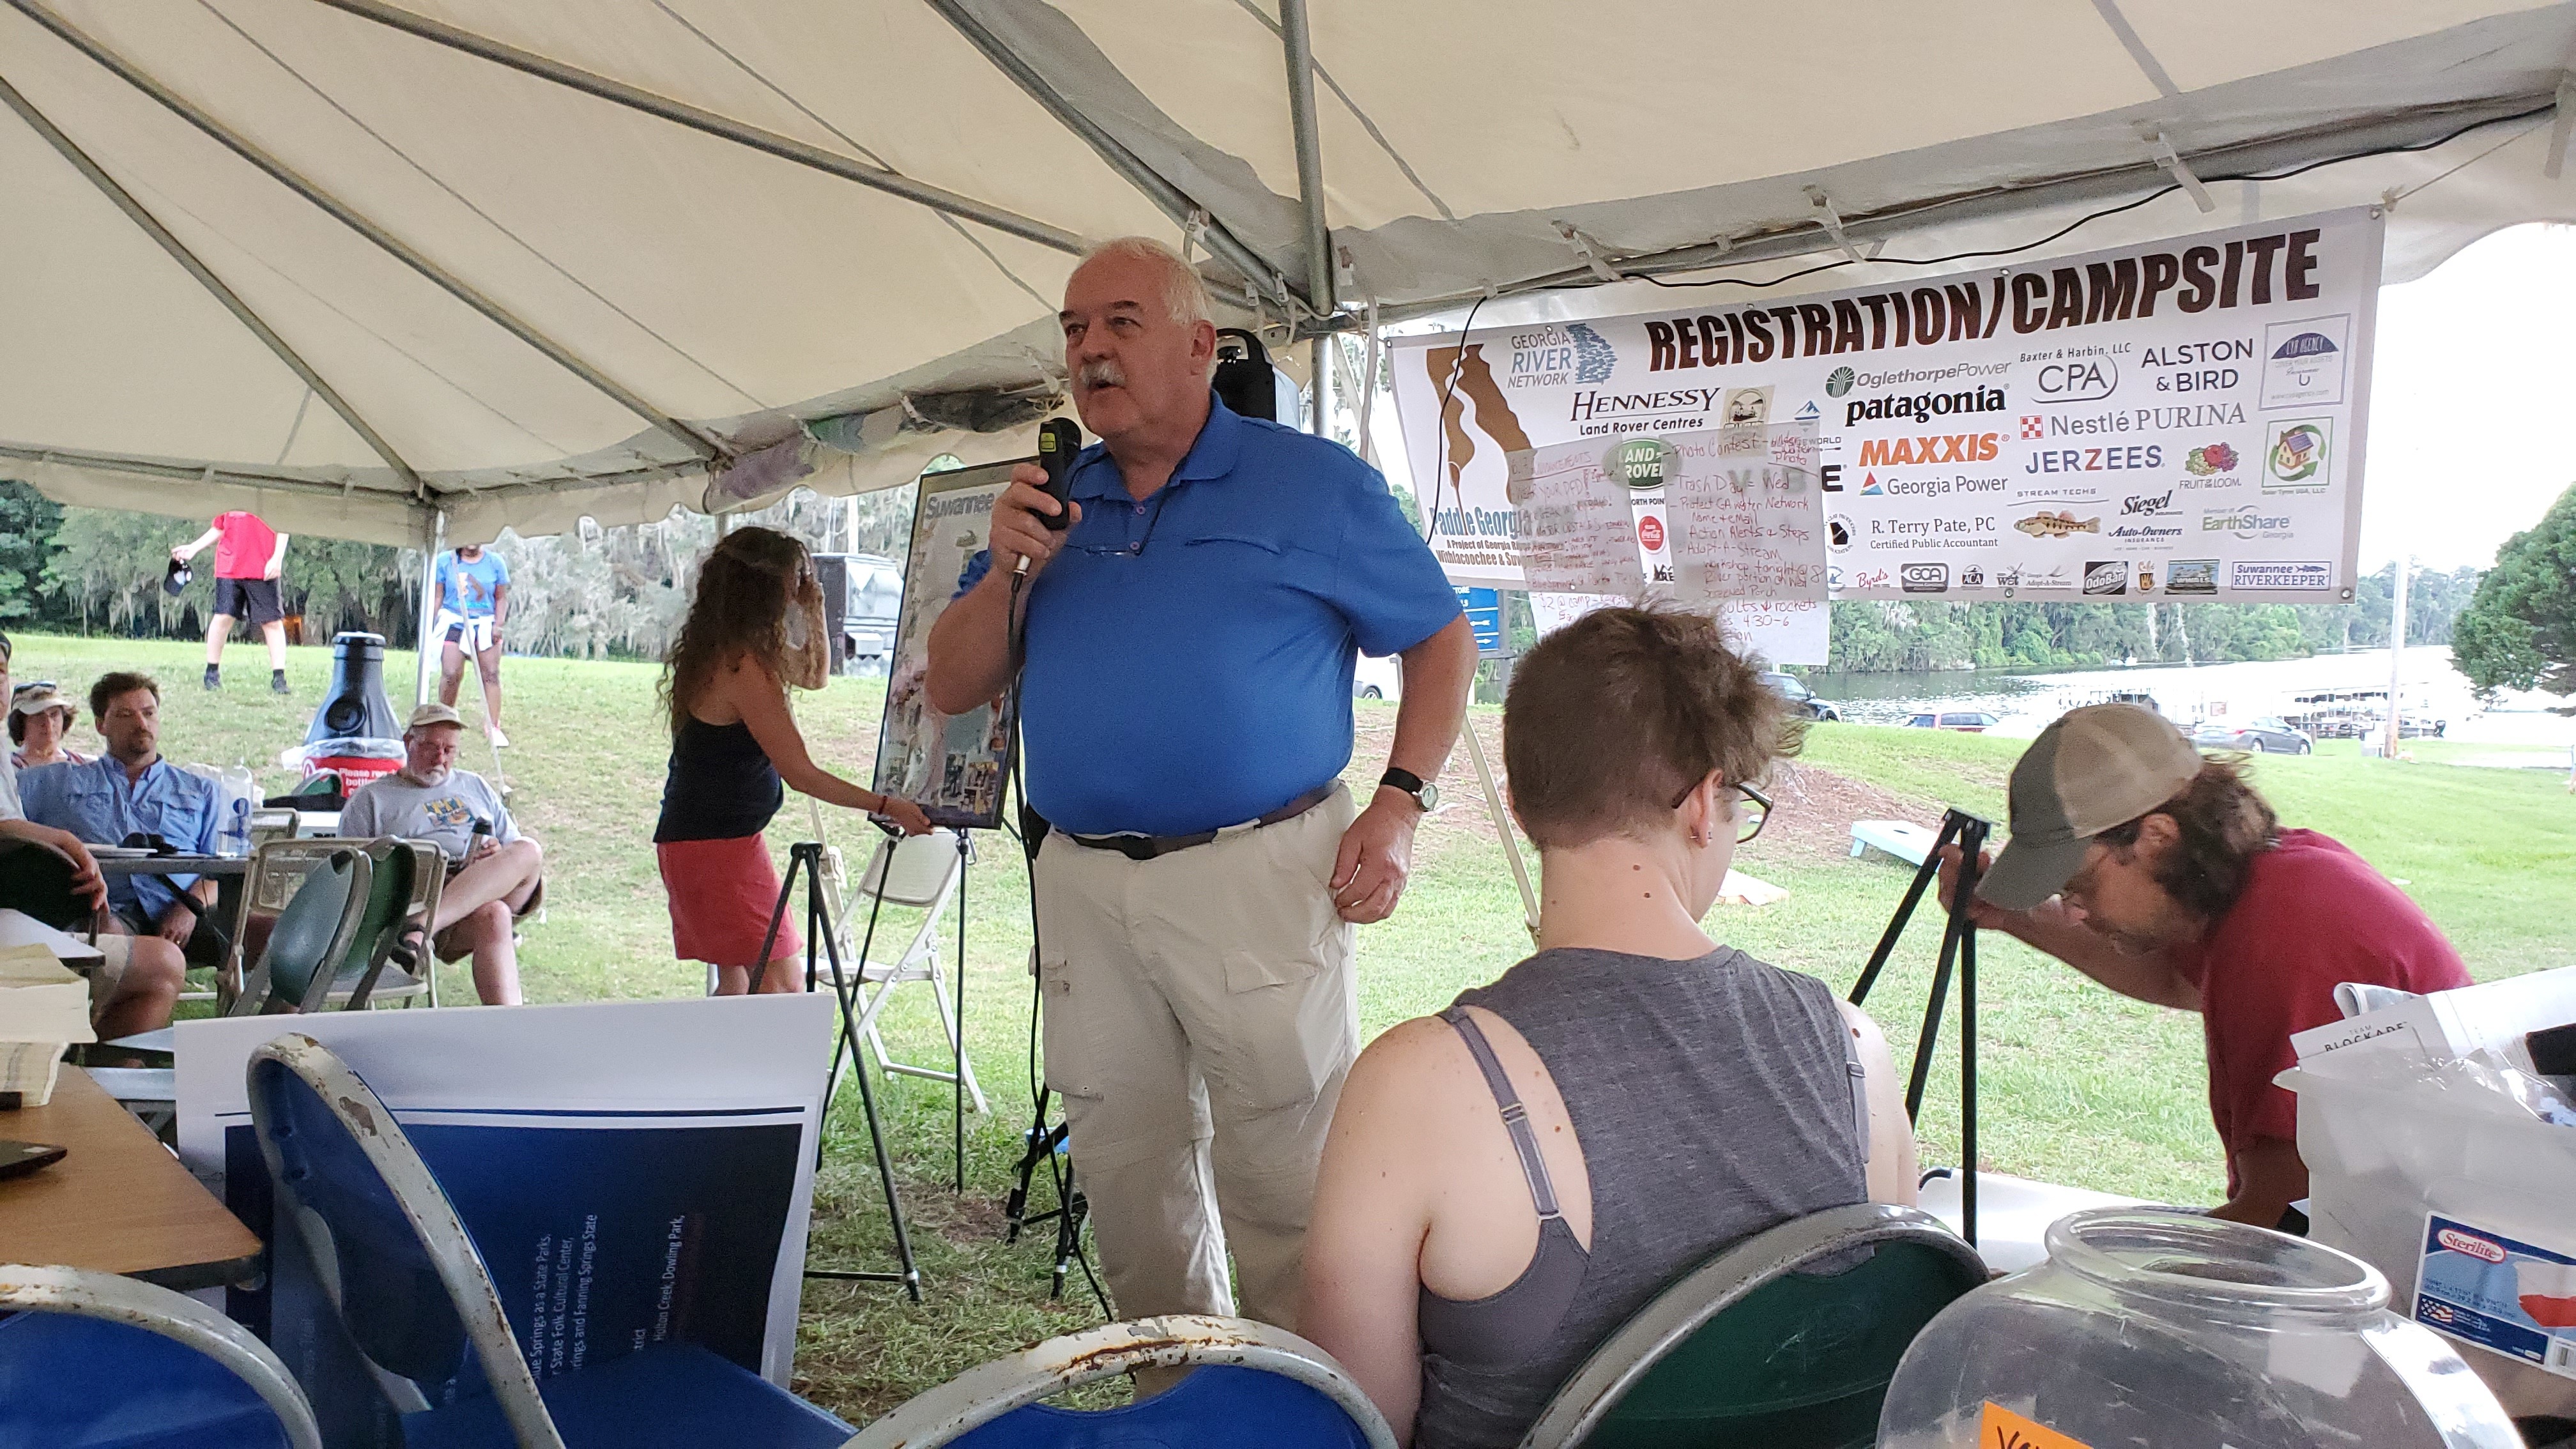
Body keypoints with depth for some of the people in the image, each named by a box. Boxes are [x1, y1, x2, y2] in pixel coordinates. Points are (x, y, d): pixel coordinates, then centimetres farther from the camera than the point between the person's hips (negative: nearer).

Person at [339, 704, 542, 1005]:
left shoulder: (476, 787, 32)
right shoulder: (371, 800, 20)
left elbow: (519, 852, 29)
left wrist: (501, 860, 3)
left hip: (501, 893, 4)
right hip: (424, 898, -4)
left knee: (529, 850, -33)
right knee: (492, 918, -40)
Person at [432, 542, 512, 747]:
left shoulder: (495, 562, 6)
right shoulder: (445, 561, 5)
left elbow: (501, 598, 7)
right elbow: (437, 596, 8)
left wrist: (498, 625, -4)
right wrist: (430, 627, 5)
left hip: (485, 624, 1)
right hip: (454, 621, -1)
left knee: (491, 673, -6)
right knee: (451, 674, -10)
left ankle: (492, 727, -2)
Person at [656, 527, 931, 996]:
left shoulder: (726, 650, 9)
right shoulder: (743, 666, -21)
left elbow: (814, 676, 23)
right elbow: (801, 773, -20)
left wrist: (814, 611, 7)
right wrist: (886, 807, -17)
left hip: (693, 837, 10)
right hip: (718, 845, -10)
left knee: (736, 983, 15)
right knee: (782, 984, -11)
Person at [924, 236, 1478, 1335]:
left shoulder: (1313, 483, 2)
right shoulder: (1046, 499, 14)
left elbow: (1442, 641, 5)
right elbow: (952, 689, 13)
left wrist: (1398, 806, -7)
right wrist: (1005, 568, -4)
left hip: (1258, 874, -4)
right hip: (1083, 886, 5)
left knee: (1284, 1187, 0)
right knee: (1126, 1182, 14)